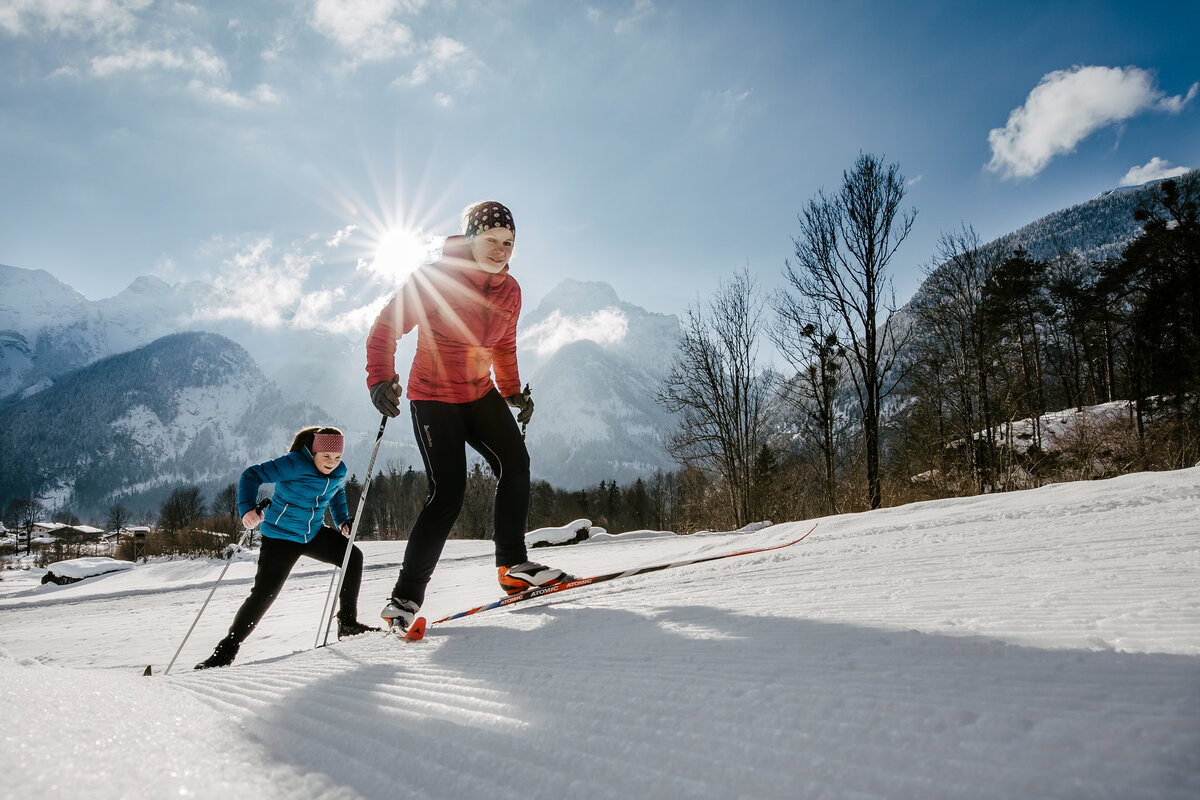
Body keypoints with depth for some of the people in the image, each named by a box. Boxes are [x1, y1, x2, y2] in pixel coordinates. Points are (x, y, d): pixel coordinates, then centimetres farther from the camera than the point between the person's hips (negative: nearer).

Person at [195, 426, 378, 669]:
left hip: (314, 533, 6)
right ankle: (227, 649, 5)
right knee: (264, 593, -10)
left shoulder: (340, 473, -2)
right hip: (281, 536, -6)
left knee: (353, 556, -7)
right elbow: (252, 475, -23)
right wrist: (248, 508, -38)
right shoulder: (294, 464, -23)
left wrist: (342, 520, 8)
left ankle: (348, 622, 3)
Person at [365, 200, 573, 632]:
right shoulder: (434, 277, -15)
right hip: (433, 396, -6)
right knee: (447, 495, -13)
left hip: (480, 393, 6)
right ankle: (406, 594, -1)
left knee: (515, 462, -15)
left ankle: (513, 565, -2)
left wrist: (513, 391, 12)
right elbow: (386, 328, -13)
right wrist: (380, 379, -27)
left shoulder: (509, 290, 3)